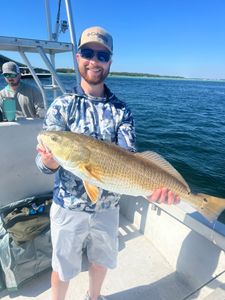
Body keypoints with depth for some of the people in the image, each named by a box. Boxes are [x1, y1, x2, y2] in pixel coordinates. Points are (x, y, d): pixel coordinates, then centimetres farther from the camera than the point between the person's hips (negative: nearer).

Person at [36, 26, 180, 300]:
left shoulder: (121, 111, -5)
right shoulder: (62, 106, -10)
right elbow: (44, 162, -16)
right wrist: (49, 161, -41)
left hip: (108, 207, 3)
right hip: (68, 207, -2)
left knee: (101, 259, 26)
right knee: (63, 266, 20)